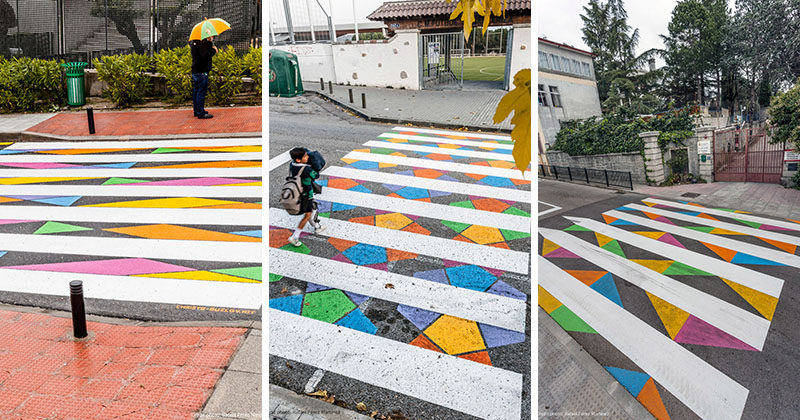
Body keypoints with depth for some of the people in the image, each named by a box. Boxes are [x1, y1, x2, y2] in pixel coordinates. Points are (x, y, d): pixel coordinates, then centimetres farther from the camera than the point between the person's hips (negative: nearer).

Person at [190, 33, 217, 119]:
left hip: (195, 71, 10)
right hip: (201, 72, -10)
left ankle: (197, 111, 24)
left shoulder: (194, 42, 14)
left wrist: (210, 41, 4)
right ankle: (201, 113, -4)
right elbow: (205, 56, -25)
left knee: (196, 91, 15)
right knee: (201, 92, -6)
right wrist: (214, 50, -11)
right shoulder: (201, 43, -16)